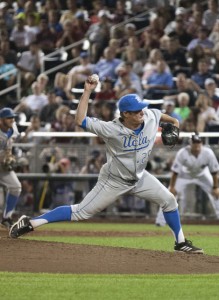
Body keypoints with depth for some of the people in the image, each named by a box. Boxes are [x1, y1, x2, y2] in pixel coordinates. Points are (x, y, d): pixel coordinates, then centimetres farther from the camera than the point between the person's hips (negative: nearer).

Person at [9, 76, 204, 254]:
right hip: (114, 181, -6)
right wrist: (87, 92, -36)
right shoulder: (112, 129, -28)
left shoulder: (150, 118, -13)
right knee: (82, 212, -9)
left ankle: (181, 243, 17)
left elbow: (159, 114, 15)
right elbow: (80, 120, -34)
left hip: (139, 177, 6)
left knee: (169, 200, 1)